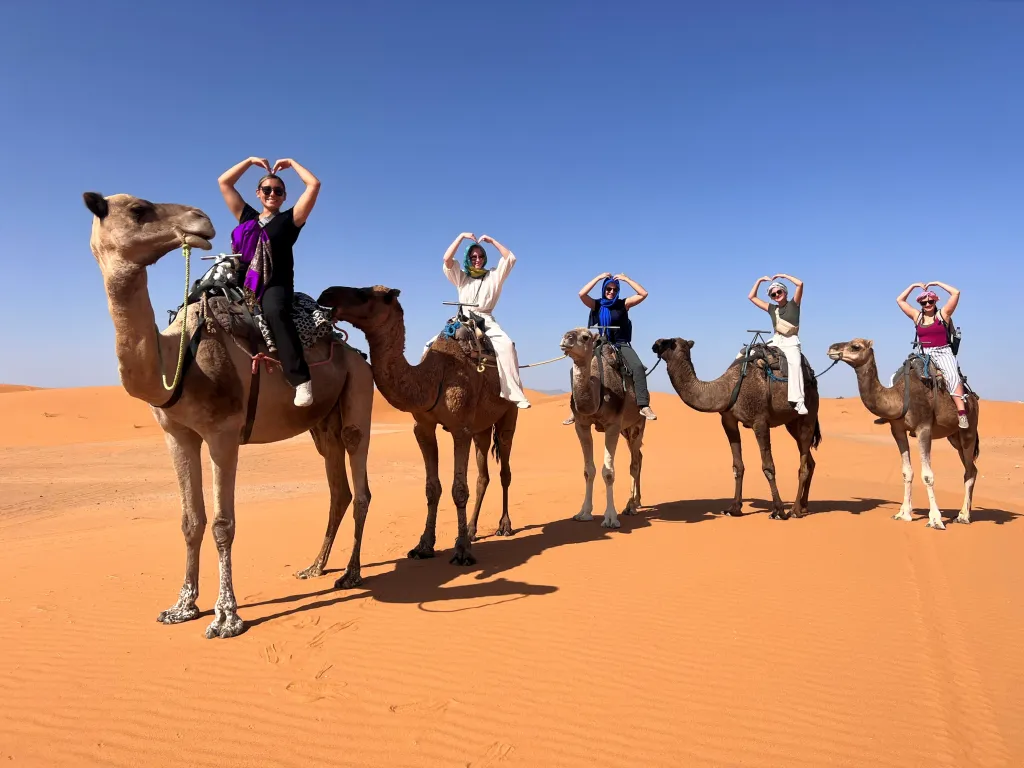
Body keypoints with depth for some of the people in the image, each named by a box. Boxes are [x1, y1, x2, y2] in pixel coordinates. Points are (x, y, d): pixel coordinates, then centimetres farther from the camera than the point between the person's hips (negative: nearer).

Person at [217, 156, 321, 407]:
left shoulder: (289, 219, 12)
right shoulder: (247, 216, 22)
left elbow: (314, 185, 5)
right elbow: (223, 182, 25)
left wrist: (291, 163, 17)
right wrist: (250, 160, 25)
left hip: (276, 285, -5)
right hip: (244, 283, 5)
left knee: (275, 312, -38)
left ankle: (301, 379, -47)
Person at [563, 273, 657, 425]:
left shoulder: (623, 304, 2)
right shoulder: (597, 304, 3)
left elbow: (643, 294, -7)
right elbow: (581, 294, -13)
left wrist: (626, 279, -8)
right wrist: (599, 278, -10)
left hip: (622, 345, -1)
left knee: (638, 367, -29)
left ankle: (644, 406, -29)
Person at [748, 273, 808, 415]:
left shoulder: (793, 304, 7)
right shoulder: (772, 309, 16)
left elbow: (800, 284, -7)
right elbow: (752, 297, 20)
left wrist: (784, 275, 2)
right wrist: (759, 280, 15)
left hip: (791, 342, -5)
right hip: (776, 341, 5)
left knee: (795, 363, -33)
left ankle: (798, 401, -43)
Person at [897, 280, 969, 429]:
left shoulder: (942, 314, 5)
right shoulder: (917, 316, 13)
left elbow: (956, 293, -2)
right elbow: (900, 300, 17)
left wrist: (937, 283, 4)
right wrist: (913, 285, 13)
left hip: (943, 353, -4)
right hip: (923, 355, 4)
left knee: (952, 375, -30)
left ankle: (962, 413, -38)